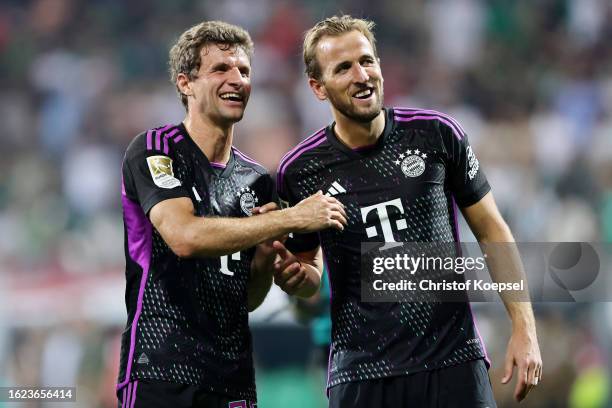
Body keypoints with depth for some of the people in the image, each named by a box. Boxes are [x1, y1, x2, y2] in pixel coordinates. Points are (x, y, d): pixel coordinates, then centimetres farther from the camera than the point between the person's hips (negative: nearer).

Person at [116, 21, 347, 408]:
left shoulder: (256, 179, 15)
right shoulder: (154, 150, -4)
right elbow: (184, 237, -22)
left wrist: (266, 253, -2)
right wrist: (292, 219, -18)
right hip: (160, 372, -6)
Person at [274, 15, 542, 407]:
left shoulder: (437, 134, -2)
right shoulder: (300, 171, -1)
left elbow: (492, 231, 5)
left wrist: (525, 329, -1)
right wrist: (294, 275, -10)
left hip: (455, 360, 0)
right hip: (361, 372, 0)